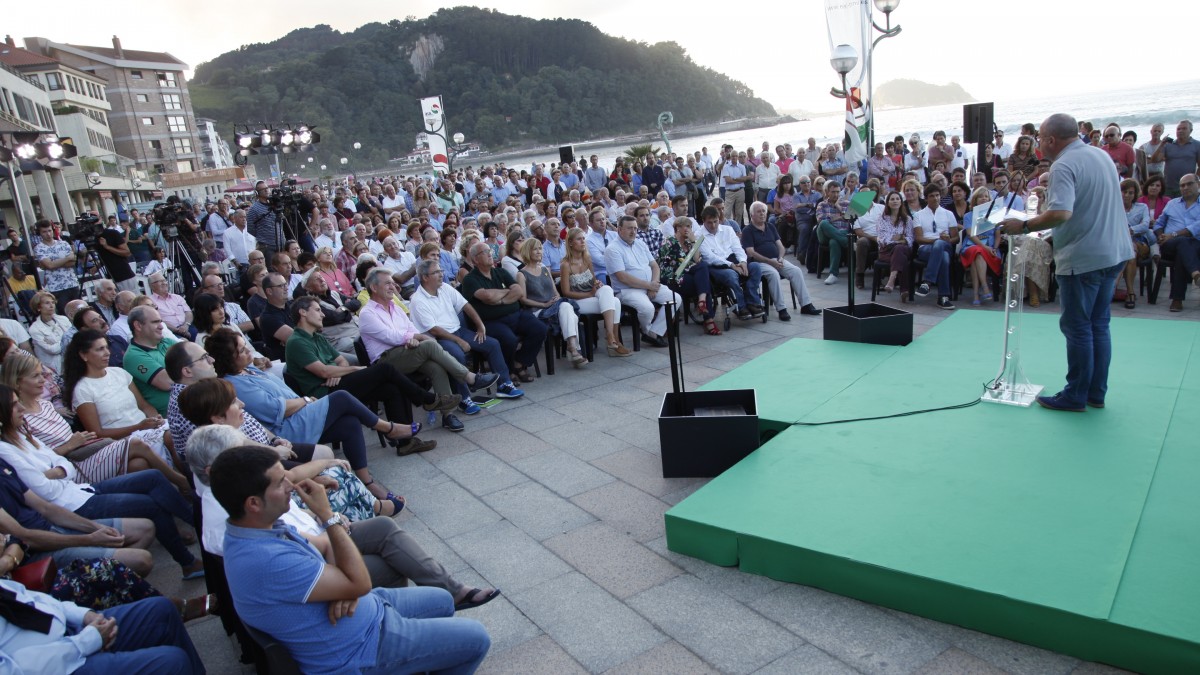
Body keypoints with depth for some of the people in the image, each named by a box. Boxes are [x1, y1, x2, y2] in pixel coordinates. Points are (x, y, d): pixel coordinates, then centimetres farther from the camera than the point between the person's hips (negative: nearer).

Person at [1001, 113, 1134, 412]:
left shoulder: (1064, 166, -19)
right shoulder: (1102, 155, 10)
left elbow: (1060, 213, -33)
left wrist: (1023, 226, -22)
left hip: (1083, 258, -9)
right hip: (1114, 253, 9)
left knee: (1077, 328, 1)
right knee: (1099, 325, 15)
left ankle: (1075, 396, 10)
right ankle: (1097, 393, 22)